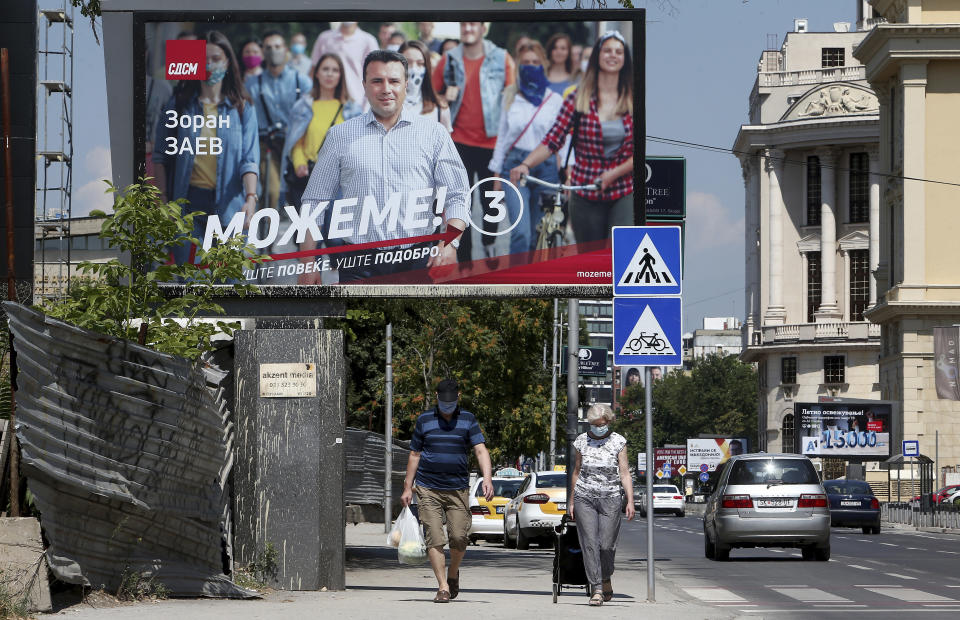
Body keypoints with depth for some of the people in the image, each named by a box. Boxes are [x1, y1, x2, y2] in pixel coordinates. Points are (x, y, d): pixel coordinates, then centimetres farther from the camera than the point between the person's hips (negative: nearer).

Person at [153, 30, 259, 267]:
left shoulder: (242, 107, 5)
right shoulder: (179, 103, 6)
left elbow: (249, 158, -4)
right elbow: (161, 156, 10)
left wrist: (251, 197, -20)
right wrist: (163, 199, 2)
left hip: (228, 203, 0)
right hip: (189, 200, 0)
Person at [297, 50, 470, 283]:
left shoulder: (433, 133, 10)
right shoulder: (340, 136, 12)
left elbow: (457, 197, 8)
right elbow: (315, 201, 13)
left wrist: (450, 243, -11)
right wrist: (308, 265, 4)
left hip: (419, 263, 0)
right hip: (358, 267, 0)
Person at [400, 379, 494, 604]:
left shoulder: (468, 420, 6)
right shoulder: (424, 421, 7)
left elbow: (481, 450, -3)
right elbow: (414, 455, 12)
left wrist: (487, 478, -20)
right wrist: (407, 488, 9)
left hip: (457, 489, 0)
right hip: (428, 489, 0)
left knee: (459, 538, -5)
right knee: (434, 539, -9)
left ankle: (453, 574, 24)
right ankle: (443, 587, -7)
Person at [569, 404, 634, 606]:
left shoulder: (618, 442, 1)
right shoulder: (582, 441, 6)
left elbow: (625, 473, -2)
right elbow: (576, 472, 14)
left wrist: (630, 501, -11)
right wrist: (572, 501, 13)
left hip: (610, 498, -1)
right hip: (585, 498, 1)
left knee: (607, 545, -5)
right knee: (590, 543, -8)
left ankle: (605, 579, 24)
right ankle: (596, 589, -8)